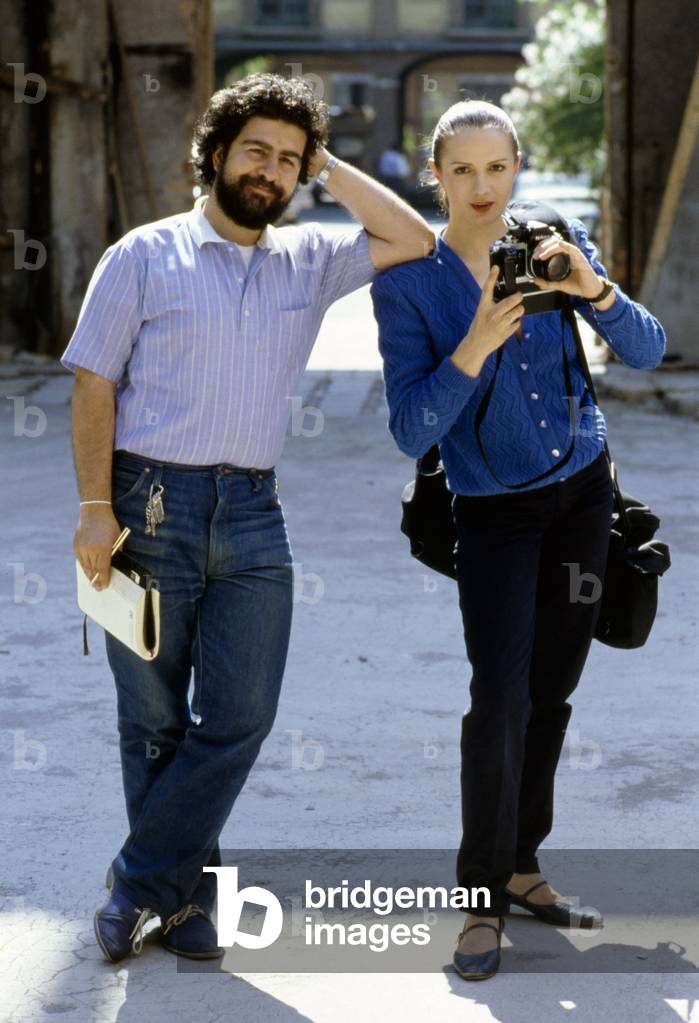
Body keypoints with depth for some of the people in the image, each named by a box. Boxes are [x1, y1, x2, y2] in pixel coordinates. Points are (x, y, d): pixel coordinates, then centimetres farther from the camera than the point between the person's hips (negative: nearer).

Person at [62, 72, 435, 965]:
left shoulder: (309, 261, 12)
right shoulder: (145, 255, 1)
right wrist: (96, 508, -11)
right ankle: (185, 891, 18)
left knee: (240, 716, -1)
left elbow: (413, 240, 5)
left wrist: (326, 167, 4)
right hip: (152, 505, -3)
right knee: (154, 718, 5)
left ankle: (144, 885, 10)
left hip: (253, 514, 3)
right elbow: (94, 386, -2)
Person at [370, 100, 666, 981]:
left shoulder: (556, 245, -4)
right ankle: (483, 897, -5)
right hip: (495, 511, -3)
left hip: (583, 493, 3)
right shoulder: (408, 280, -12)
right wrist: (473, 349, -32)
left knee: (553, 688, 8)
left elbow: (646, 353, -8)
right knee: (501, 696, -17)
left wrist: (596, 292, -27)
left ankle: (520, 864, 23)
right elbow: (410, 432, -17)